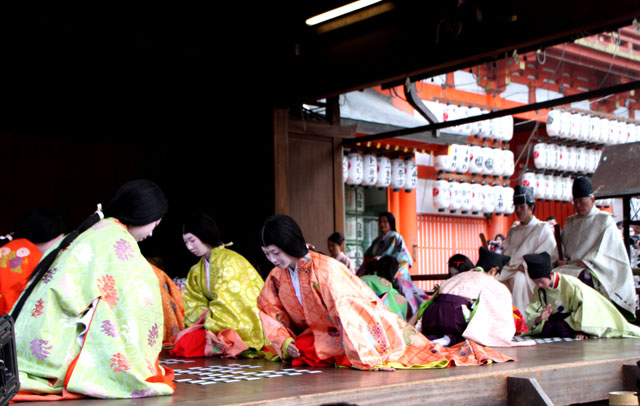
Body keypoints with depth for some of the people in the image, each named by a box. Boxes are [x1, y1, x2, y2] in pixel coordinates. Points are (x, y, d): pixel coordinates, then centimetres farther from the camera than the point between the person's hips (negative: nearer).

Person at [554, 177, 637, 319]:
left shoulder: (605, 220, 5)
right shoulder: (570, 222, 22)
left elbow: (602, 250, -5)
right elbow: (563, 248, 21)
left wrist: (585, 263, -17)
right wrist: (562, 260, 0)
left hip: (593, 270, -5)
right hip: (570, 266, 5)